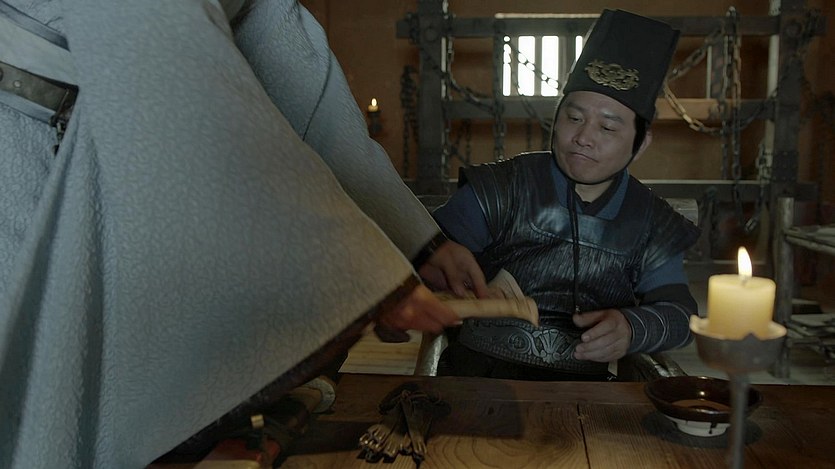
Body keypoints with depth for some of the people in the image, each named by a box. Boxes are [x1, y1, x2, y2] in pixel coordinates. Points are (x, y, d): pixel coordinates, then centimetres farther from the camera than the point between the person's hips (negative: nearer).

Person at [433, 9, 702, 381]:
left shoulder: (651, 224, 10)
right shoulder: (500, 188, 0)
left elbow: (678, 311, 4)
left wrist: (631, 329, -20)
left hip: (584, 378, 4)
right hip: (477, 365, -3)